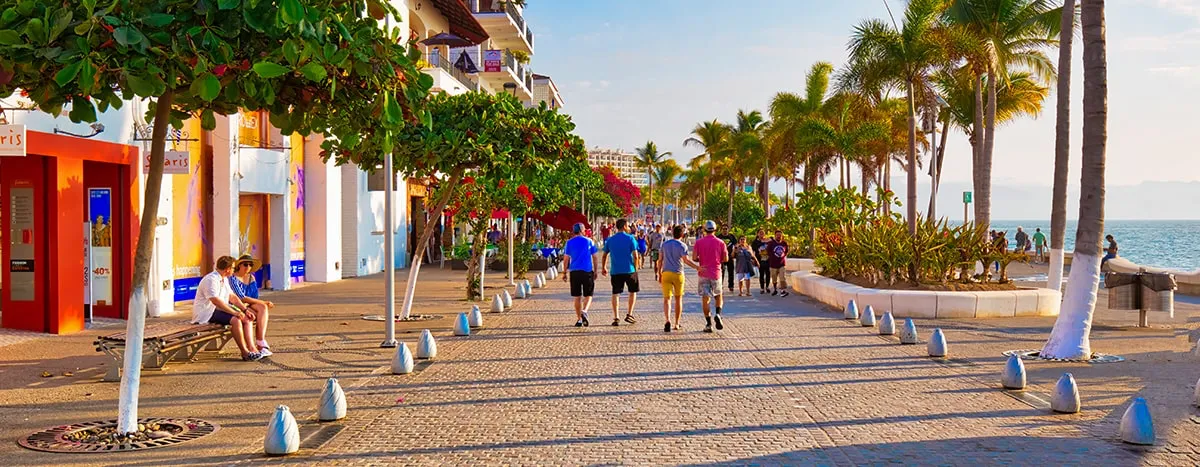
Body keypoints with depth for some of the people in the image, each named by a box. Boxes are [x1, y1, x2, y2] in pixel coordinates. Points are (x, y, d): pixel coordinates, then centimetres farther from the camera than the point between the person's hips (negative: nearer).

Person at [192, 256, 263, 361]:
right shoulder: (211, 280, -19)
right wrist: (235, 312, -29)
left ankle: (252, 348, -15)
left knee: (247, 319, -6)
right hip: (206, 313, -10)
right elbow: (216, 301, -29)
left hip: (220, 310, 10)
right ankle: (244, 352, -22)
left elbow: (232, 297, 17)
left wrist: (246, 310, 3)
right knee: (235, 320, -30)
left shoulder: (224, 279, 14)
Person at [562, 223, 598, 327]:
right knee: (588, 295, 7)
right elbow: (594, 258, 5)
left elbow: (566, 259, 4)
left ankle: (579, 319, 8)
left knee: (577, 297, 8)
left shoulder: (569, 242, 4)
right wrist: (595, 271, 13)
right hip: (587, 271, -1)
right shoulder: (589, 241, 3)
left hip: (574, 271, 1)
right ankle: (584, 311, -19)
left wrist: (565, 273, 10)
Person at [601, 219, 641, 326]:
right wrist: (636, 268, 2)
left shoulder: (610, 240, 6)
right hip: (629, 270, -2)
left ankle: (615, 318, 0)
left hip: (615, 271, 2)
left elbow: (604, 256, 13)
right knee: (633, 291, 15)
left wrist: (603, 268, 27)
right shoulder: (630, 238, -4)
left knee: (616, 293, 5)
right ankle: (629, 314, 11)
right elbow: (635, 256, -8)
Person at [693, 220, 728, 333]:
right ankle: (718, 314, -7)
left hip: (703, 273, 0)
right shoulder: (720, 243, -1)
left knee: (705, 298, 2)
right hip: (716, 273, 0)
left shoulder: (699, 242, -2)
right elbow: (726, 259, 0)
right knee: (718, 296, 18)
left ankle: (708, 324, -1)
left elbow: (694, 258, -6)